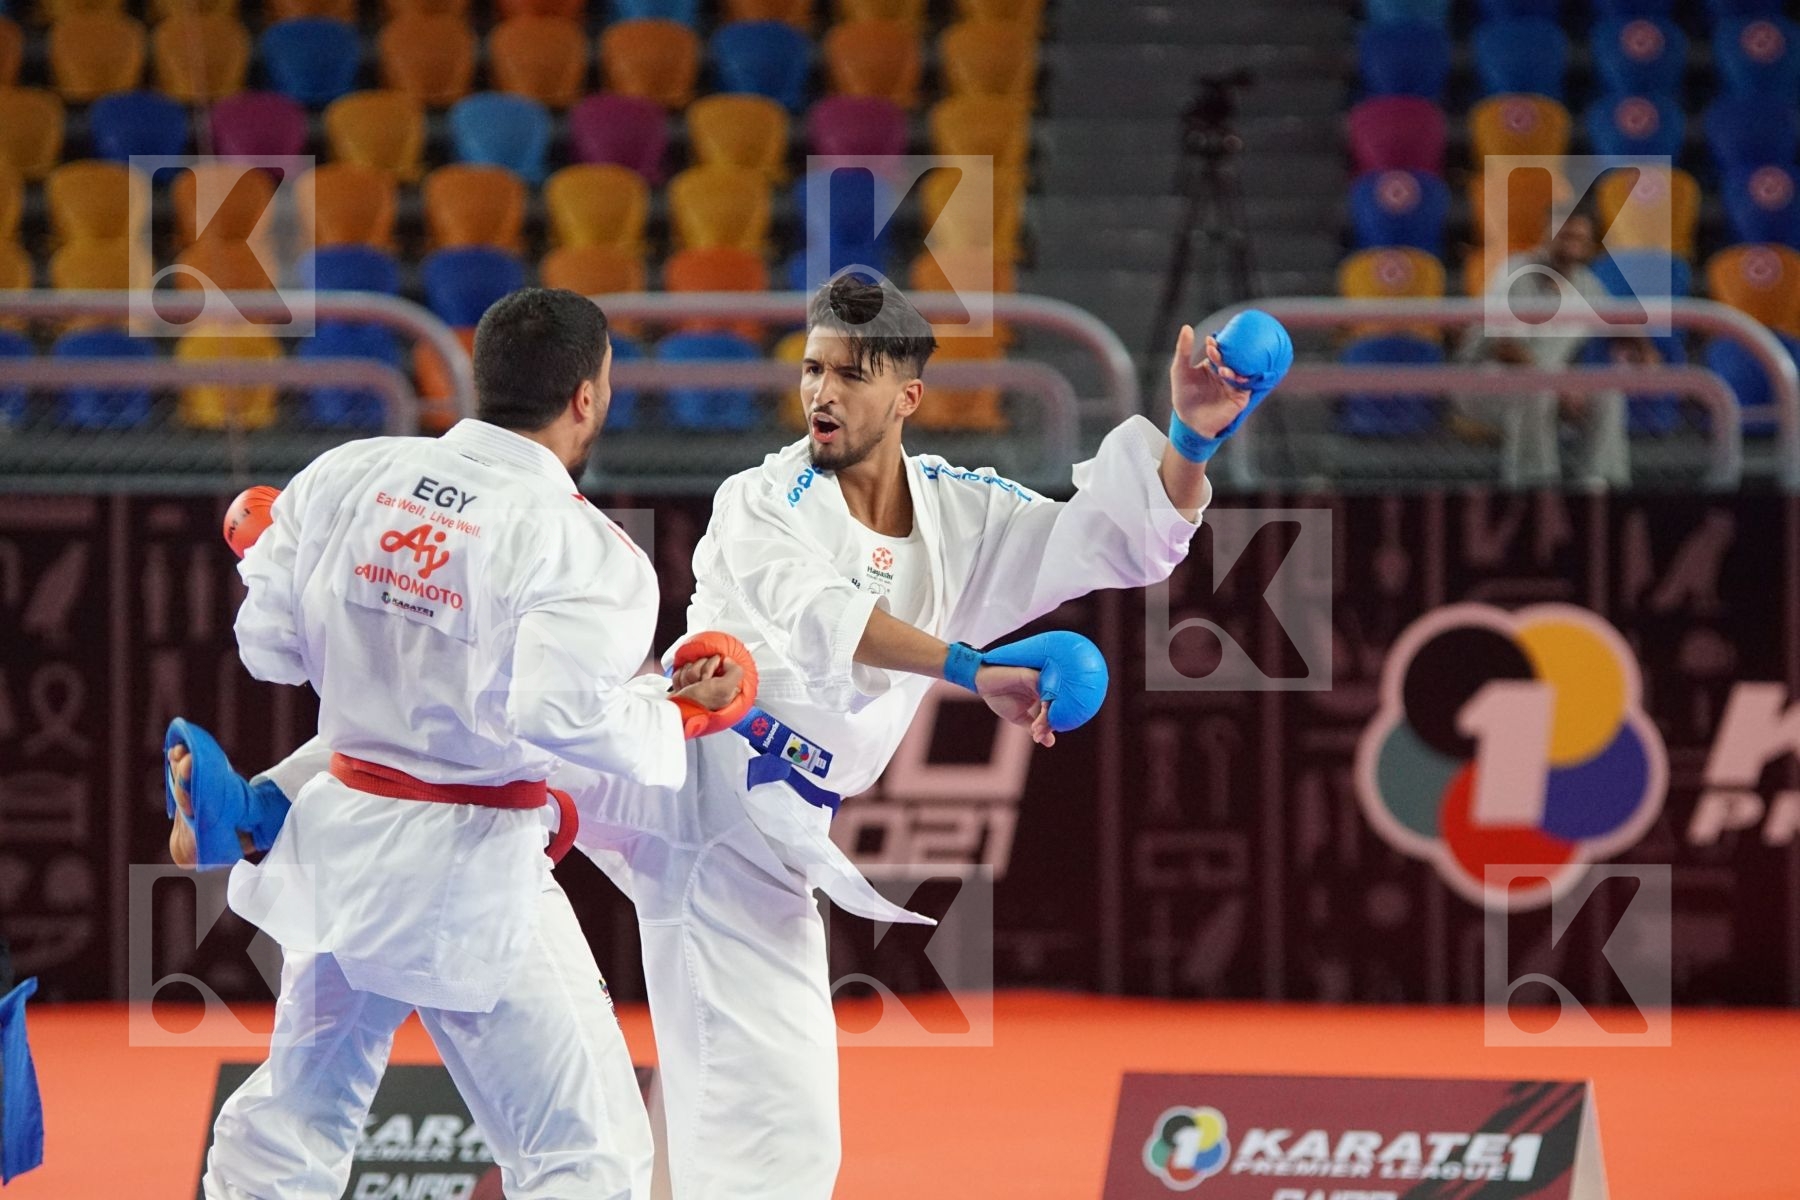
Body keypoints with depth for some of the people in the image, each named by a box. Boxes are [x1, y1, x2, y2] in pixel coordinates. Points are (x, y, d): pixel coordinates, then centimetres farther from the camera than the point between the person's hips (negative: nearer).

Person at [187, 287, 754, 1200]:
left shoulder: (345, 476, -2)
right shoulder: (582, 549, -18)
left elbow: (269, 644, 3)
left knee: (295, 1114, 23)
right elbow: (562, 712, -29)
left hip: (339, 840, 6)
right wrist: (682, 717, -14)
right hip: (465, 873, -6)